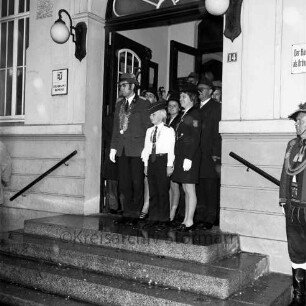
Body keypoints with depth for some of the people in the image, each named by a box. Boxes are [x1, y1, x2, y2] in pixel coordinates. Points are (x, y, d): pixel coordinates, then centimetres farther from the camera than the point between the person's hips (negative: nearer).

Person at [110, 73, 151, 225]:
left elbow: (147, 126, -5)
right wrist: (113, 147, 9)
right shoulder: (119, 104, 15)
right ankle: (127, 213, 17)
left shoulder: (143, 103, -2)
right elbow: (116, 127, 16)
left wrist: (146, 149, -10)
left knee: (137, 183, 1)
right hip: (122, 149, 5)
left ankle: (135, 214, 10)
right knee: (124, 183, 7)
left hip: (137, 149, -5)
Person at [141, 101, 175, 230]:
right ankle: (153, 218, 17)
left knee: (163, 191, -1)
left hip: (163, 160, -6)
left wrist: (170, 165, -10)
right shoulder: (149, 131, 15)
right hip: (151, 160, 6)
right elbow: (146, 148, 16)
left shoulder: (169, 130, -3)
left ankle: (163, 220, 8)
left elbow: (171, 149, -6)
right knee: (153, 191, 8)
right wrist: (146, 164, 12)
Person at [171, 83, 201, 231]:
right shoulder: (183, 115, 18)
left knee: (190, 190, -4)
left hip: (189, 157, -9)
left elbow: (195, 138, -15)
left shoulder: (195, 114, -8)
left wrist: (188, 158, -20)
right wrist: (176, 157, 12)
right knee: (186, 190, 11)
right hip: (181, 156, 9)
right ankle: (186, 220, 17)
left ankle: (190, 222, 2)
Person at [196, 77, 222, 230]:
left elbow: (217, 131, -9)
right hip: (198, 154, 6)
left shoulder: (216, 107, -2)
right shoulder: (197, 107, 18)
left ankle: (210, 219, 5)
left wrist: (216, 153, -15)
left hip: (210, 154, -6)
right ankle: (200, 217, 17)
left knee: (211, 187, -2)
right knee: (199, 187, 9)